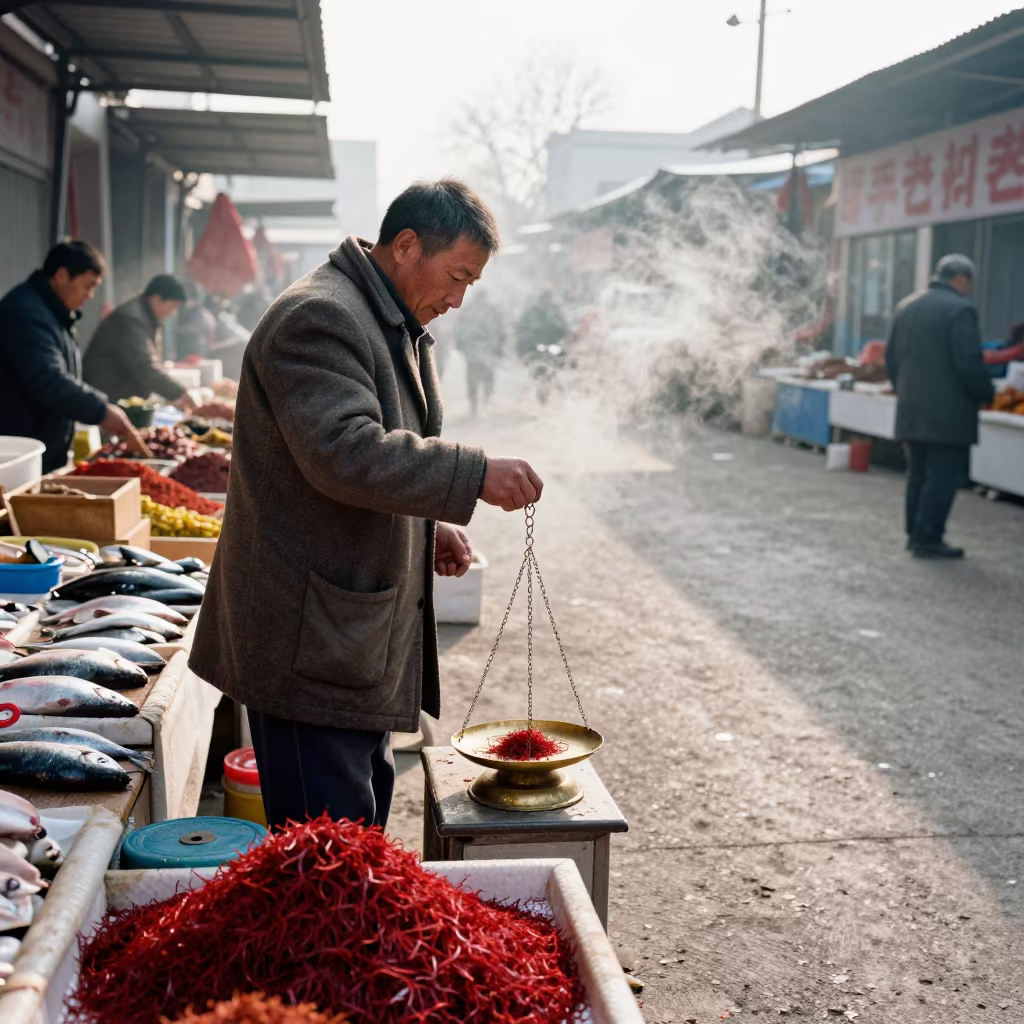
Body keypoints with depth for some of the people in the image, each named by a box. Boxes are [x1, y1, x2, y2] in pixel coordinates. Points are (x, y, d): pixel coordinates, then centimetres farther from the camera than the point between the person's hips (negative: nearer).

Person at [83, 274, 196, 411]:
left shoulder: (150, 318, 10)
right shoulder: (131, 319, -21)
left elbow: (152, 365, 13)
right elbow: (145, 368, -30)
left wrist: (173, 396, 4)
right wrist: (178, 394, -29)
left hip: (127, 397, 10)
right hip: (109, 398, -10)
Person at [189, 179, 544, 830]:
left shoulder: (394, 325, 18)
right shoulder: (319, 317, -17)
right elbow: (344, 453, -30)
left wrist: (430, 527, 12)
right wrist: (475, 474, -29)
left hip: (358, 629, 11)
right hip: (309, 642, -11)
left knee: (368, 800, 21)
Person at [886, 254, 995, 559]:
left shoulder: (906, 307, 12)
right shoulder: (960, 309, -12)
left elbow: (891, 358, 16)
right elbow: (969, 363, -16)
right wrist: (985, 394, -1)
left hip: (911, 410, 8)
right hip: (948, 412, -8)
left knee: (919, 474, 15)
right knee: (942, 477, -2)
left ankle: (915, 533, 20)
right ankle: (928, 539, -1)